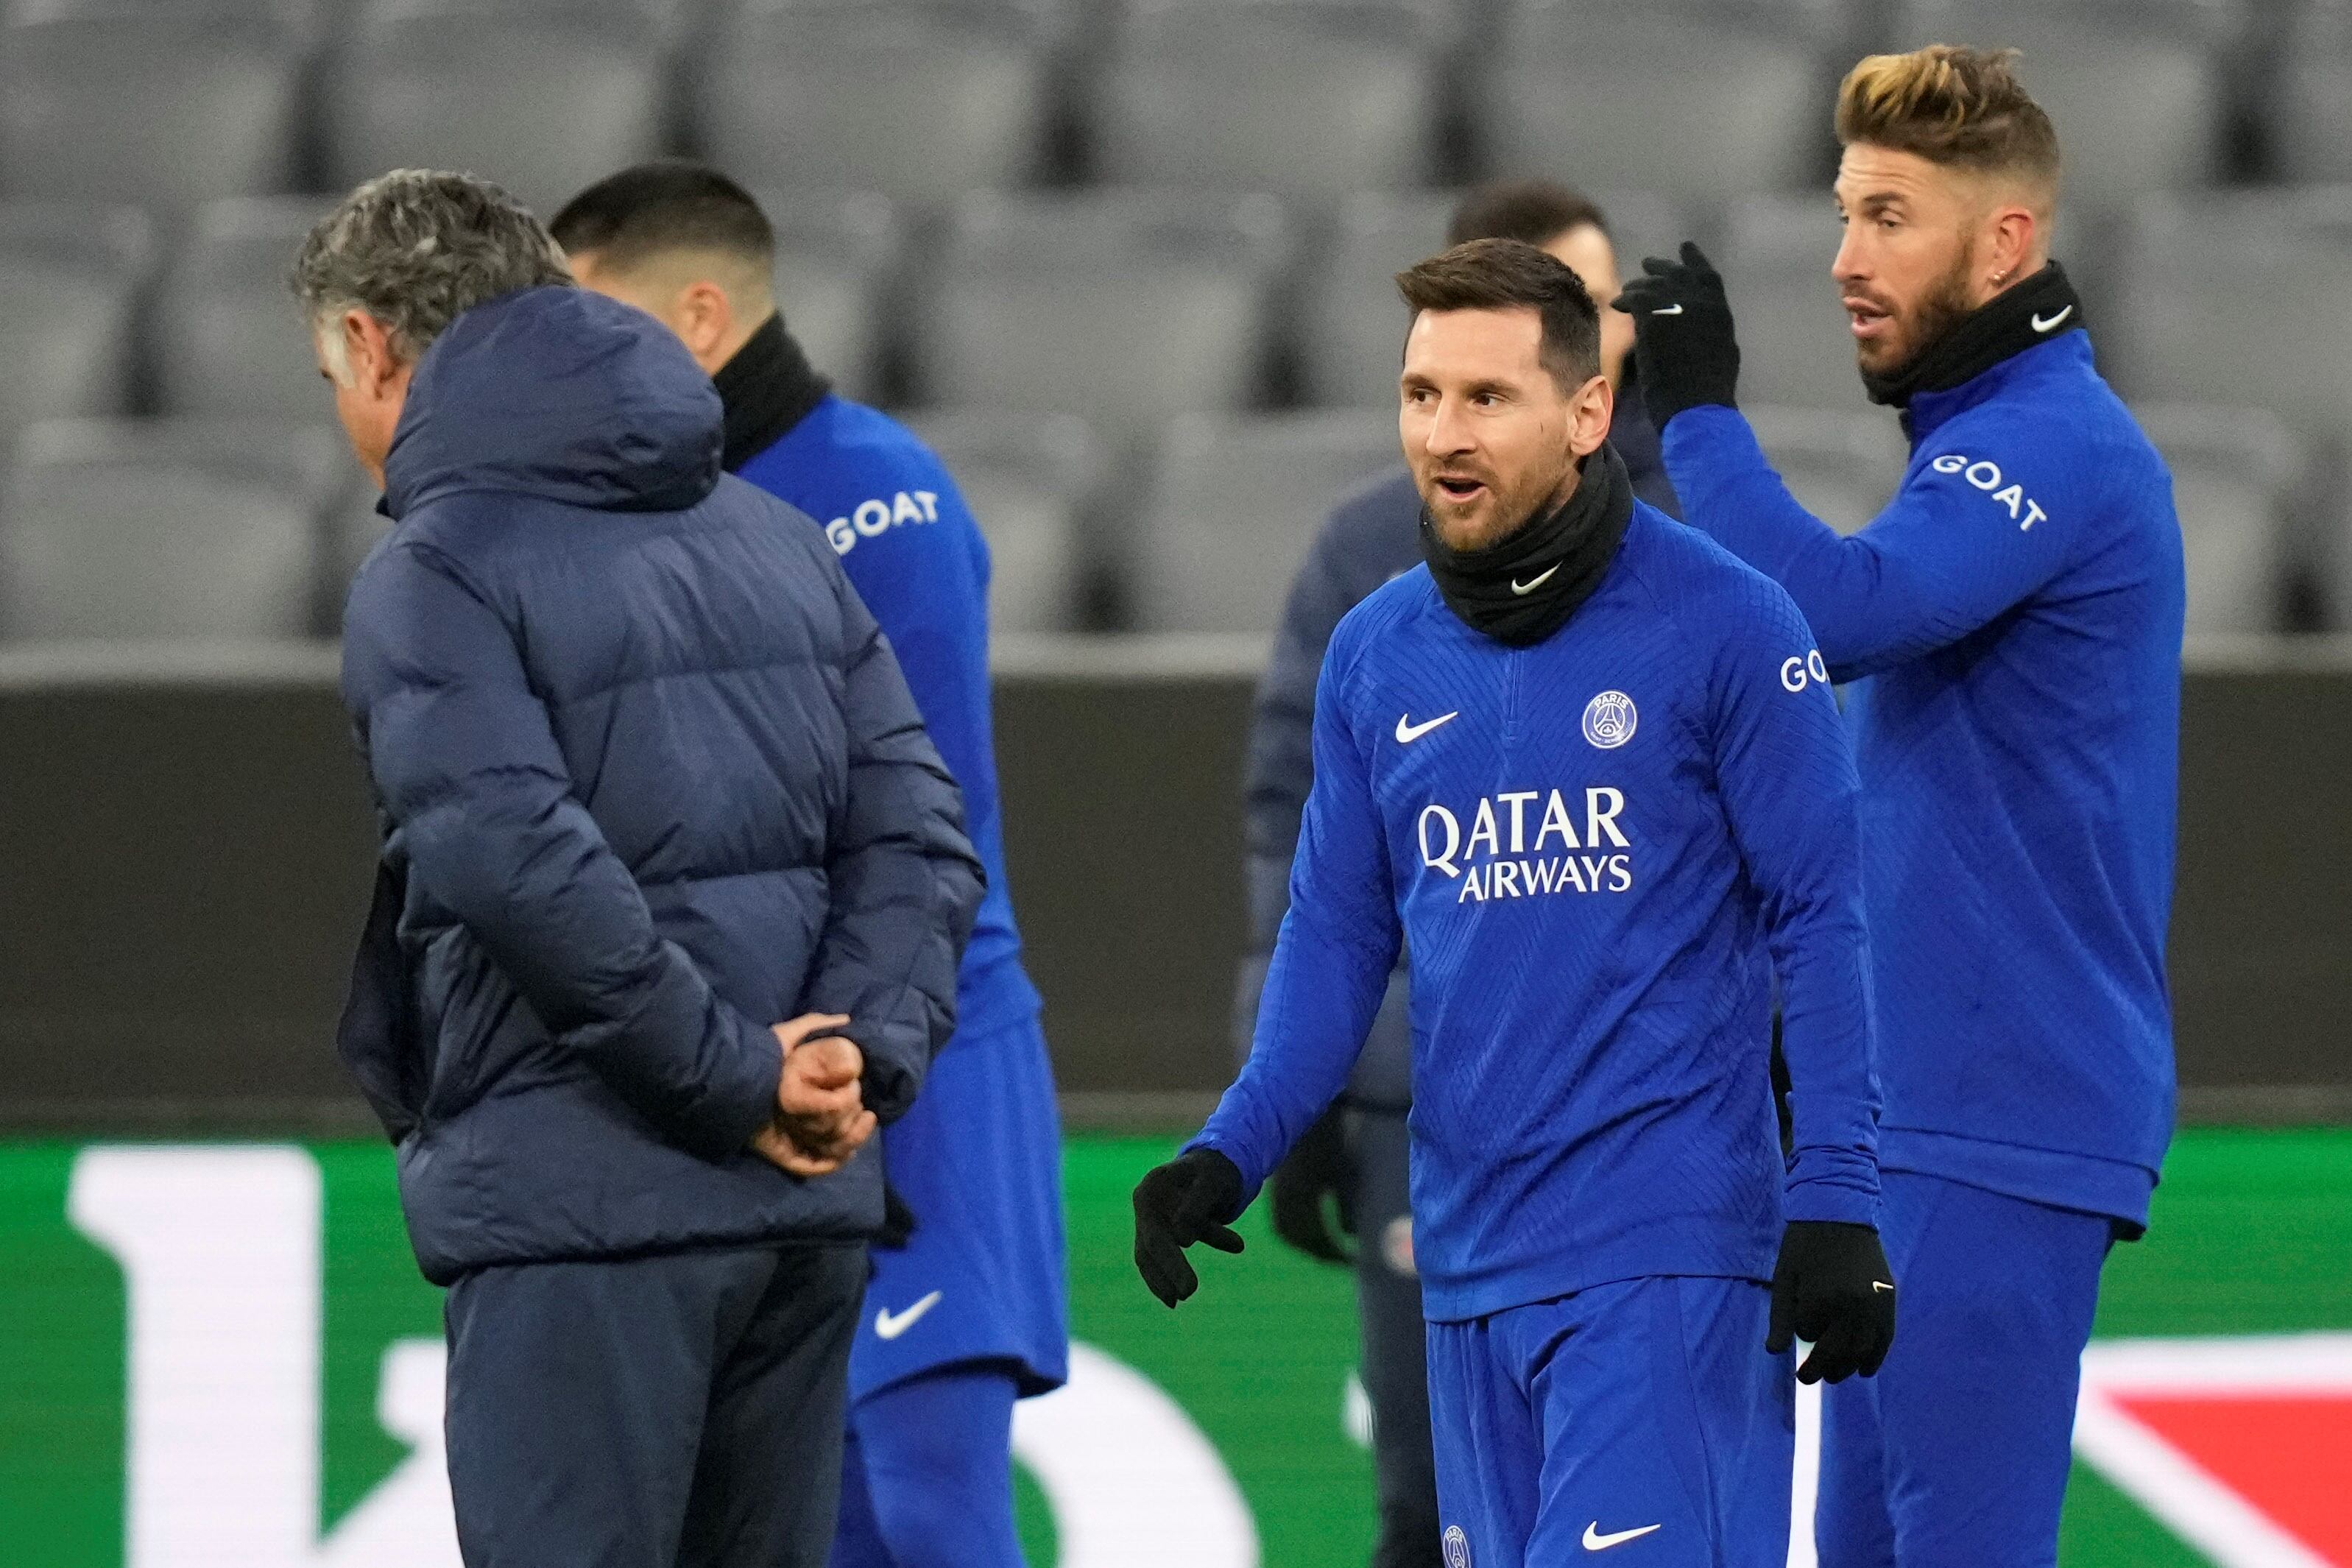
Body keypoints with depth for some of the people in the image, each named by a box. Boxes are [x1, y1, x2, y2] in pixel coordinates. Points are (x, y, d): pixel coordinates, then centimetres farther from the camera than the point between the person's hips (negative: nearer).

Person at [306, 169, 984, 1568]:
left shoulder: (435, 572, -6)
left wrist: (738, 1078, -15)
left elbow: (519, 864, -21)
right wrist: (865, 1055, -4)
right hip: (808, 1214, 7)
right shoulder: (773, 536, 17)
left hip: (582, 1202, -7)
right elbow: (914, 833, 8)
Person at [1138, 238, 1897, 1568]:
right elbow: (1338, 941, 13)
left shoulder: (1723, 624, -7)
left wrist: (1837, 1201, -12)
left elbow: (1821, 918, -6)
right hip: (1472, 1257, 6)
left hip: (1666, 1252, -6)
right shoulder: (1375, 655, 8)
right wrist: (1233, 1155, -1)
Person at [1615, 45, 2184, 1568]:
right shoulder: (1981, 443, 19)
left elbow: (1836, 611, -30)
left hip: (2001, 1122, -10)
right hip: (1914, 1104, 10)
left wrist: (1702, 411, -20)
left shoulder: (2052, 446, -14)